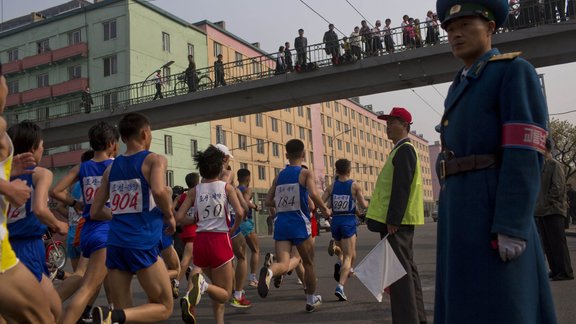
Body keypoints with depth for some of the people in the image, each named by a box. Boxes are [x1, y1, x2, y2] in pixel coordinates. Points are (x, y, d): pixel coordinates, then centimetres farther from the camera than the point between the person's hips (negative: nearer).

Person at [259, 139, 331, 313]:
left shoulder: (279, 176, 14)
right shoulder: (306, 173, -1)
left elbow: (268, 201, 15)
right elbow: (313, 194, -18)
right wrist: (325, 209, -3)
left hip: (281, 223, 4)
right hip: (299, 224, -3)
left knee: (283, 264, -5)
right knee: (308, 263, 16)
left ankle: (268, 271, -39)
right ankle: (311, 300, 28)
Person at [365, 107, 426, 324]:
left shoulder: (404, 150, -10)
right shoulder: (401, 150, 20)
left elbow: (401, 187, -19)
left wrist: (392, 221, -22)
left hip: (396, 221, -10)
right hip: (399, 221, 10)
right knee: (406, 268, 13)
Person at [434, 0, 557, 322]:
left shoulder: (516, 71, -2)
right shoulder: (460, 89, 24)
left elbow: (525, 153, -13)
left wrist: (511, 227, -21)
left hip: (497, 211, -9)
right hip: (459, 210, 9)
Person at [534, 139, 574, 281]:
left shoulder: (555, 164, -6)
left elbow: (558, 187, -13)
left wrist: (547, 203, -12)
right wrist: (537, 204, 7)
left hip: (553, 211, -8)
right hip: (540, 212, 8)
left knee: (557, 242, -6)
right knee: (547, 243, 9)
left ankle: (565, 272, -2)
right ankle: (555, 270, 14)